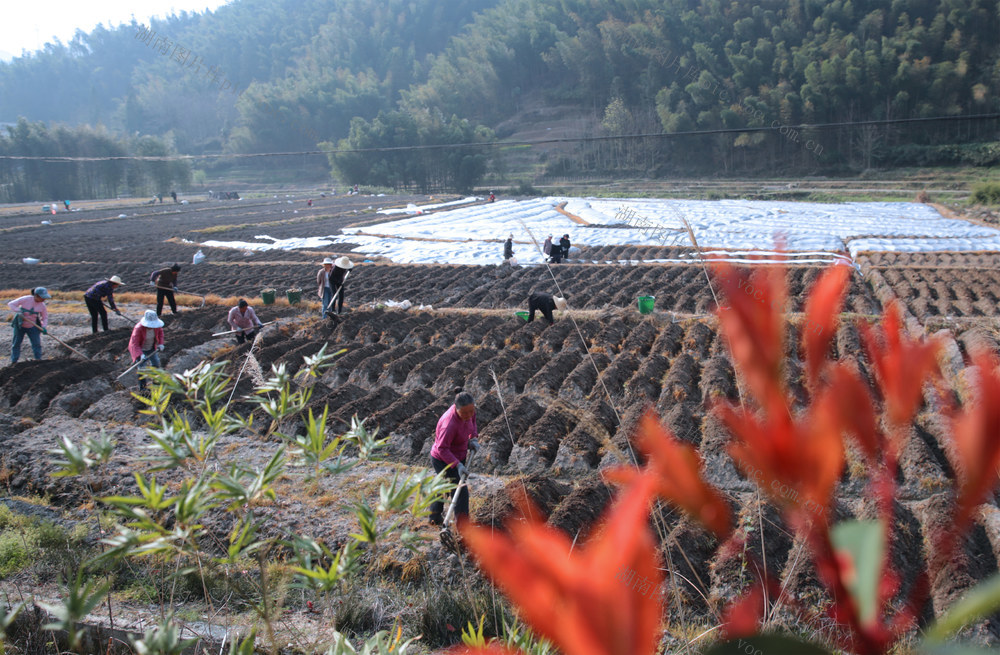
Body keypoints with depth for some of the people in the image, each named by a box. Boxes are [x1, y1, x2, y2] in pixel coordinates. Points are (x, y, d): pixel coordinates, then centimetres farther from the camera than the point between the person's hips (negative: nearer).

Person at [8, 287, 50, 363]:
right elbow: (10, 304, -17)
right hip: (20, 325, -1)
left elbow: (45, 318, -1)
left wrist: (43, 327, -18)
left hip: (32, 326, 1)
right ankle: (14, 361, 18)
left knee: (37, 344, -7)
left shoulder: (42, 305, -12)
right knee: (16, 343, 7)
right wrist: (20, 310, -33)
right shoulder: (26, 299, -21)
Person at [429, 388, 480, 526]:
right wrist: (458, 465, -39)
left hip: (458, 457, 9)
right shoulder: (450, 423, -39)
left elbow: (472, 421, 9)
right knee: (461, 492, -8)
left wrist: (473, 439, -3)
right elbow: (442, 448, -33)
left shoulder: (468, 410, -15)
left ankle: (435, 518, 48)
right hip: (443, 461, -9)